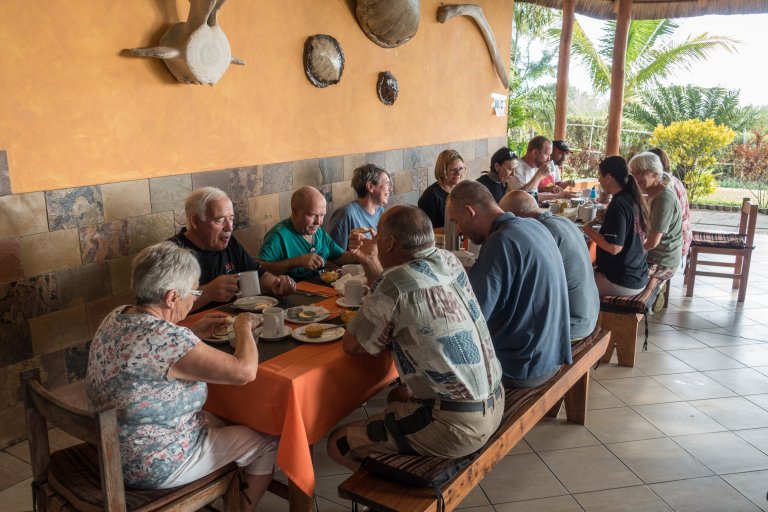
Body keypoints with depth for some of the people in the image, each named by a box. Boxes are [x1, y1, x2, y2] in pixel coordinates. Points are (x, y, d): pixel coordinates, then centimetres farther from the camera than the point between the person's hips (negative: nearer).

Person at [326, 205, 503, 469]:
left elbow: (352, 345, -9)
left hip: (456, 426, -9)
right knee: (398, 397, 34)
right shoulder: (450, 261, 1)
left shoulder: (396, 283, -22)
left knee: (339, 444, 4)